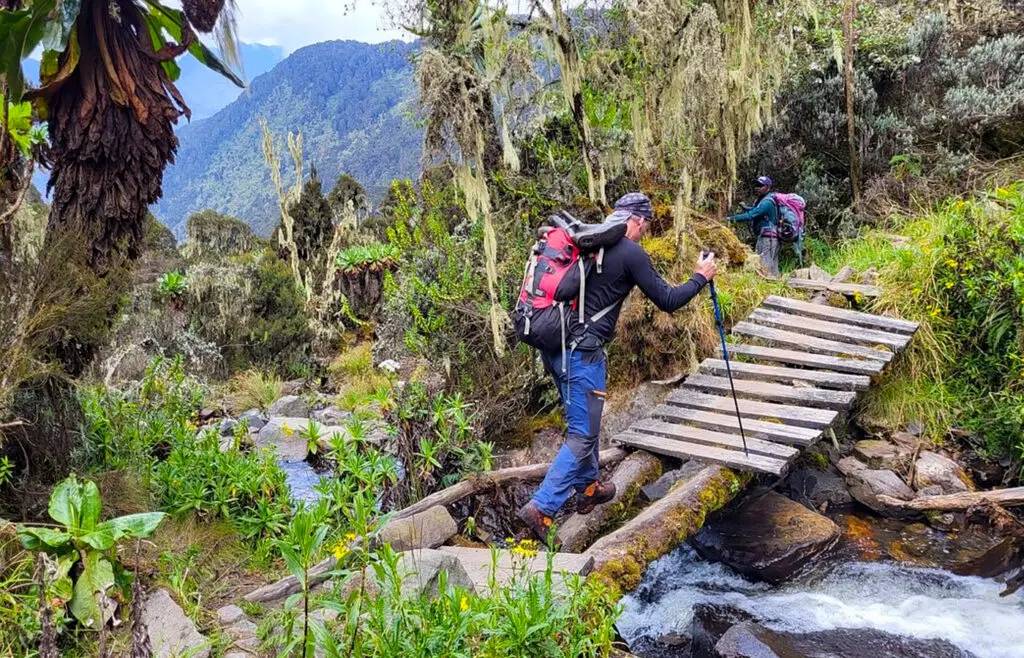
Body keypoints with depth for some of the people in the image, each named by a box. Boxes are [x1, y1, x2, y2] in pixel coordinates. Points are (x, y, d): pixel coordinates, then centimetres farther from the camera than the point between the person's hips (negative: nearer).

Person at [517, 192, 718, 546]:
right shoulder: (631, 253, -9)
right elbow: (667, 301, -3)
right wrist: (700, 278, 12)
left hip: (552, 344, 9)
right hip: (582, 351, -8)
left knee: (582, 421, 24)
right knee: (582, 434, -2)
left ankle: (588, 488, 39)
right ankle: (540, 507, -7)